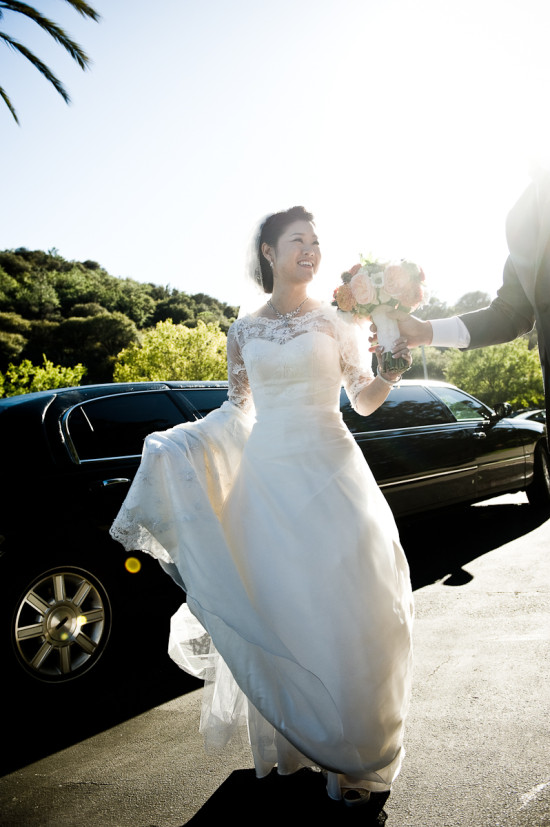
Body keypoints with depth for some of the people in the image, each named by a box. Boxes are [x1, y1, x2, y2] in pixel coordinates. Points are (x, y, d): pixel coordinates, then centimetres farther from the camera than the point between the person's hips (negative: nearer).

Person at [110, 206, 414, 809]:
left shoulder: (336, 323, 6)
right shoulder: (243, 331, 10)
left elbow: (364, 402, 7)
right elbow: (236, 410, 14)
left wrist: (391, 370, -13)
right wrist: (172, 448, 5)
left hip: (329, 473, -2)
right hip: (266, 477, 2)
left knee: (340, 608, -3)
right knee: (276, 608, 5)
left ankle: (354, 755, 13)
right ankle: (292, 740, 25)